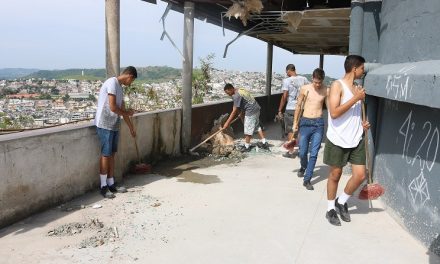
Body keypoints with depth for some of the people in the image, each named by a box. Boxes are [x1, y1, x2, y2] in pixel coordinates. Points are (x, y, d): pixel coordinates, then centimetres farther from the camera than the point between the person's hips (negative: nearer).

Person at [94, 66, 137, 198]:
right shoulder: (112, 83, -15)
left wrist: (131, 128, 25)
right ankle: (103, 186, 5)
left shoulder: (120, 87, 15)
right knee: (106, 155, -3)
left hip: (114, 126, 9)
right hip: (105, 125, -9)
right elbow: (113, 107, -21)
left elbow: (123, 110, 21)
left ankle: (111, 183, 19)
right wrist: (127, 113, -4)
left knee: (112, 154, 11)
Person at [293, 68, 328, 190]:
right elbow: (298, 106, 9)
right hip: (305, 123, 1)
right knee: (302, 152, 6)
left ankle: (307, 180, 4)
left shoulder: (326, 91, -1)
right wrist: (295, 123, 10)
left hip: (319, 124, 0)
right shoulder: (304, 88, 0)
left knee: (314, 154, -4)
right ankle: (303, 167, 39)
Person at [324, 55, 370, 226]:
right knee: (335, 175, 7)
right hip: (338, 140, -6)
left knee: (360, 175, 2)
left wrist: (362, 123, 4)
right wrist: (355, 98, -19)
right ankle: (331, 209, 25)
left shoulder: (357, 88, 12)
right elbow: (334, 112, -22)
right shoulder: (337, 85, -10)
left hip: (356, 139, 6)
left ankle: (341, 202, 26)